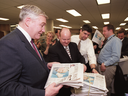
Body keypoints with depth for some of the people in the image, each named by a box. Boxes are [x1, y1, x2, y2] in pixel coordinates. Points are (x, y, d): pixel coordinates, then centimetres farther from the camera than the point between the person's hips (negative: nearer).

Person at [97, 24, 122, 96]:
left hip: (108, 68, -8)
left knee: (106, 87, 6)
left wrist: (105, 64, -21)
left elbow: (116, 57, -23)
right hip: (102, 66, 9)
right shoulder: (108, 40, 17)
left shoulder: (115, 40, -12)